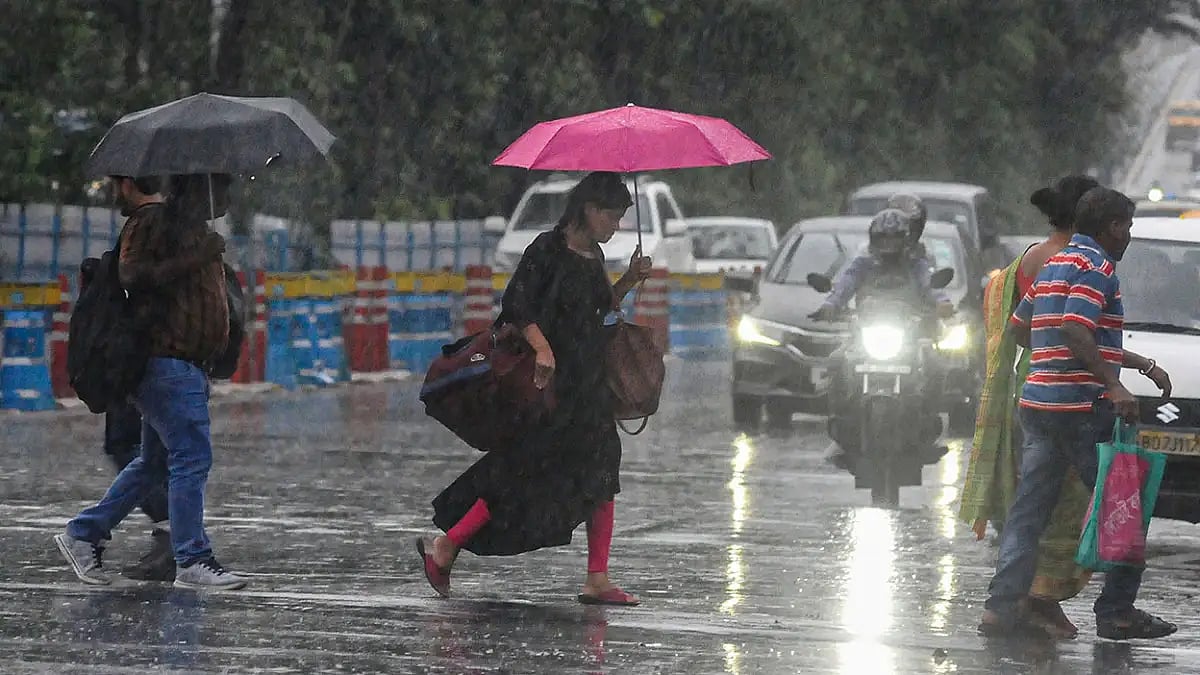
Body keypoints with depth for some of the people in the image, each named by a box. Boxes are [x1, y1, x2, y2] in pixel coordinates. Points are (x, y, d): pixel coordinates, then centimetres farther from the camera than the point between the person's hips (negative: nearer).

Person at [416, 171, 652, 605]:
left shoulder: (593, 256, 13)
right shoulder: (548, 250, -11)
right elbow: (517, 304, -18)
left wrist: (629, 281, 10)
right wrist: (543, 349, -30)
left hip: (588, 385, 8)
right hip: (549, 379, -8)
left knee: (603, 474, 2)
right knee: (525, 474, -5)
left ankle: (597, 581, 3)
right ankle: (443, 548, 8)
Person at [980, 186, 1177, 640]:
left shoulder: (1052, 266, 19)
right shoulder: (1097, 267, -9)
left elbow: (1019, 327, 27)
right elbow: (1075, 331, -22)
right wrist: (1114, 384, -23)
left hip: (1037, 404, 9)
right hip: (1083, 407, -9)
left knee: (1029, 510, 6)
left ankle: (1002, 607, 0)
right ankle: (1118, 612, -1)